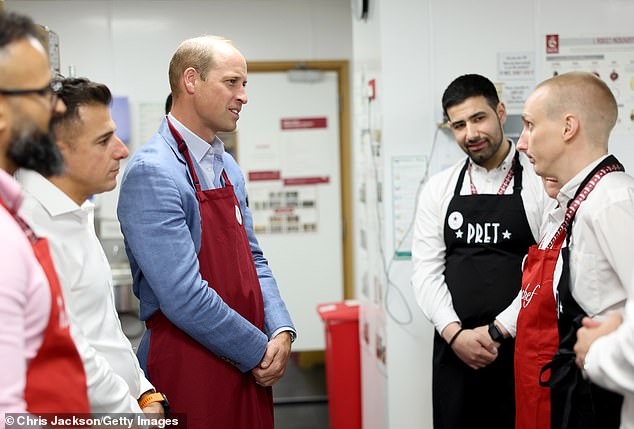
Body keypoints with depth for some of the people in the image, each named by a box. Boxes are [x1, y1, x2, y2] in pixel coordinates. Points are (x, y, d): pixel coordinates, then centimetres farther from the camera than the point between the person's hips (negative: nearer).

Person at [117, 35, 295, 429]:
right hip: (188, 367, -7)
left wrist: (281, 331, -2)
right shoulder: (152, 173, -17)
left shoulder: (228, 168, 10)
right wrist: (260, 352, -12)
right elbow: (184, 297, -21)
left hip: (249, 365, 8)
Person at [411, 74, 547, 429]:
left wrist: (498, 330, -13)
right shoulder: (439, 189, 7)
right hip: (456, 348, 3)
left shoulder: (541, 182, -3)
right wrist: (455, 333, -10)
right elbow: (427, 270, 4)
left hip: (521, 348, -3)